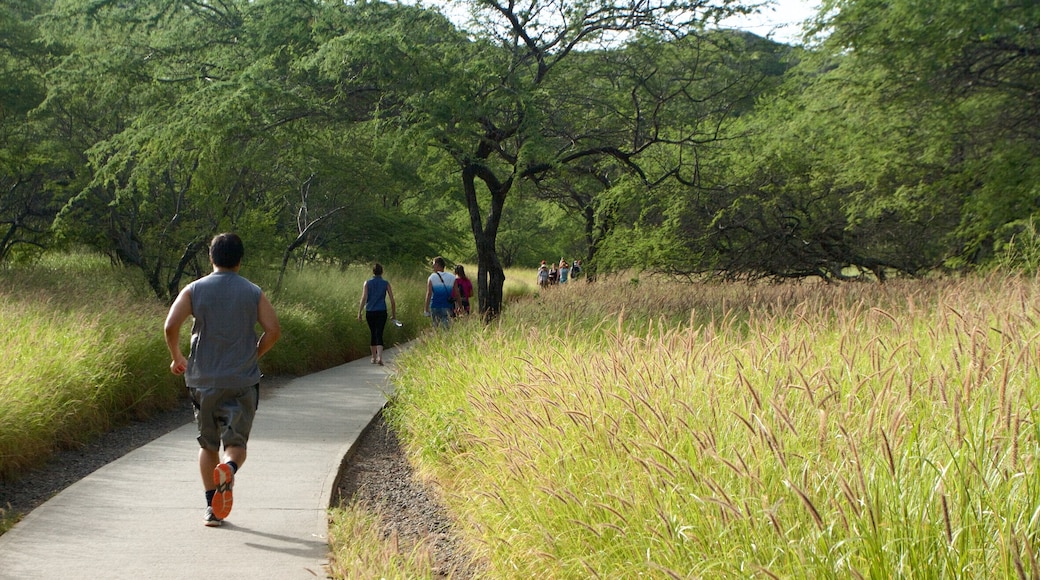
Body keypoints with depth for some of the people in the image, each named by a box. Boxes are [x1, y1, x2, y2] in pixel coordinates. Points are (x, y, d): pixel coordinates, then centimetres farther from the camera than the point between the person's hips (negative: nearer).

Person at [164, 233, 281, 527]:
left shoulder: (194, 290, 1)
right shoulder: (254, 293, 1)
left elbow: (170, 326, -10)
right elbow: (273, 330, -5)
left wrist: (177, 358, 7)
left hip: (203, 380, 1)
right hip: (242, 381, -1)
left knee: (208, 444, 15)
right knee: (236, 443, 2)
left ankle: (212, 508, 13)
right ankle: (229, 469, -33)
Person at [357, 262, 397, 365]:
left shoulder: (367, 283, 1)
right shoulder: (386, 283, 1)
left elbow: (364, 299, -7)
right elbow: (392, 300, 0)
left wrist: (359, 313, -6)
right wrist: (394, 314, 10)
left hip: (370, 312, 1)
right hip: (381, 312, -1)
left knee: (372, 334, 16)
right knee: (379, 334, -5)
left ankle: (374, 357, 26)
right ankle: (379, 357, -23)